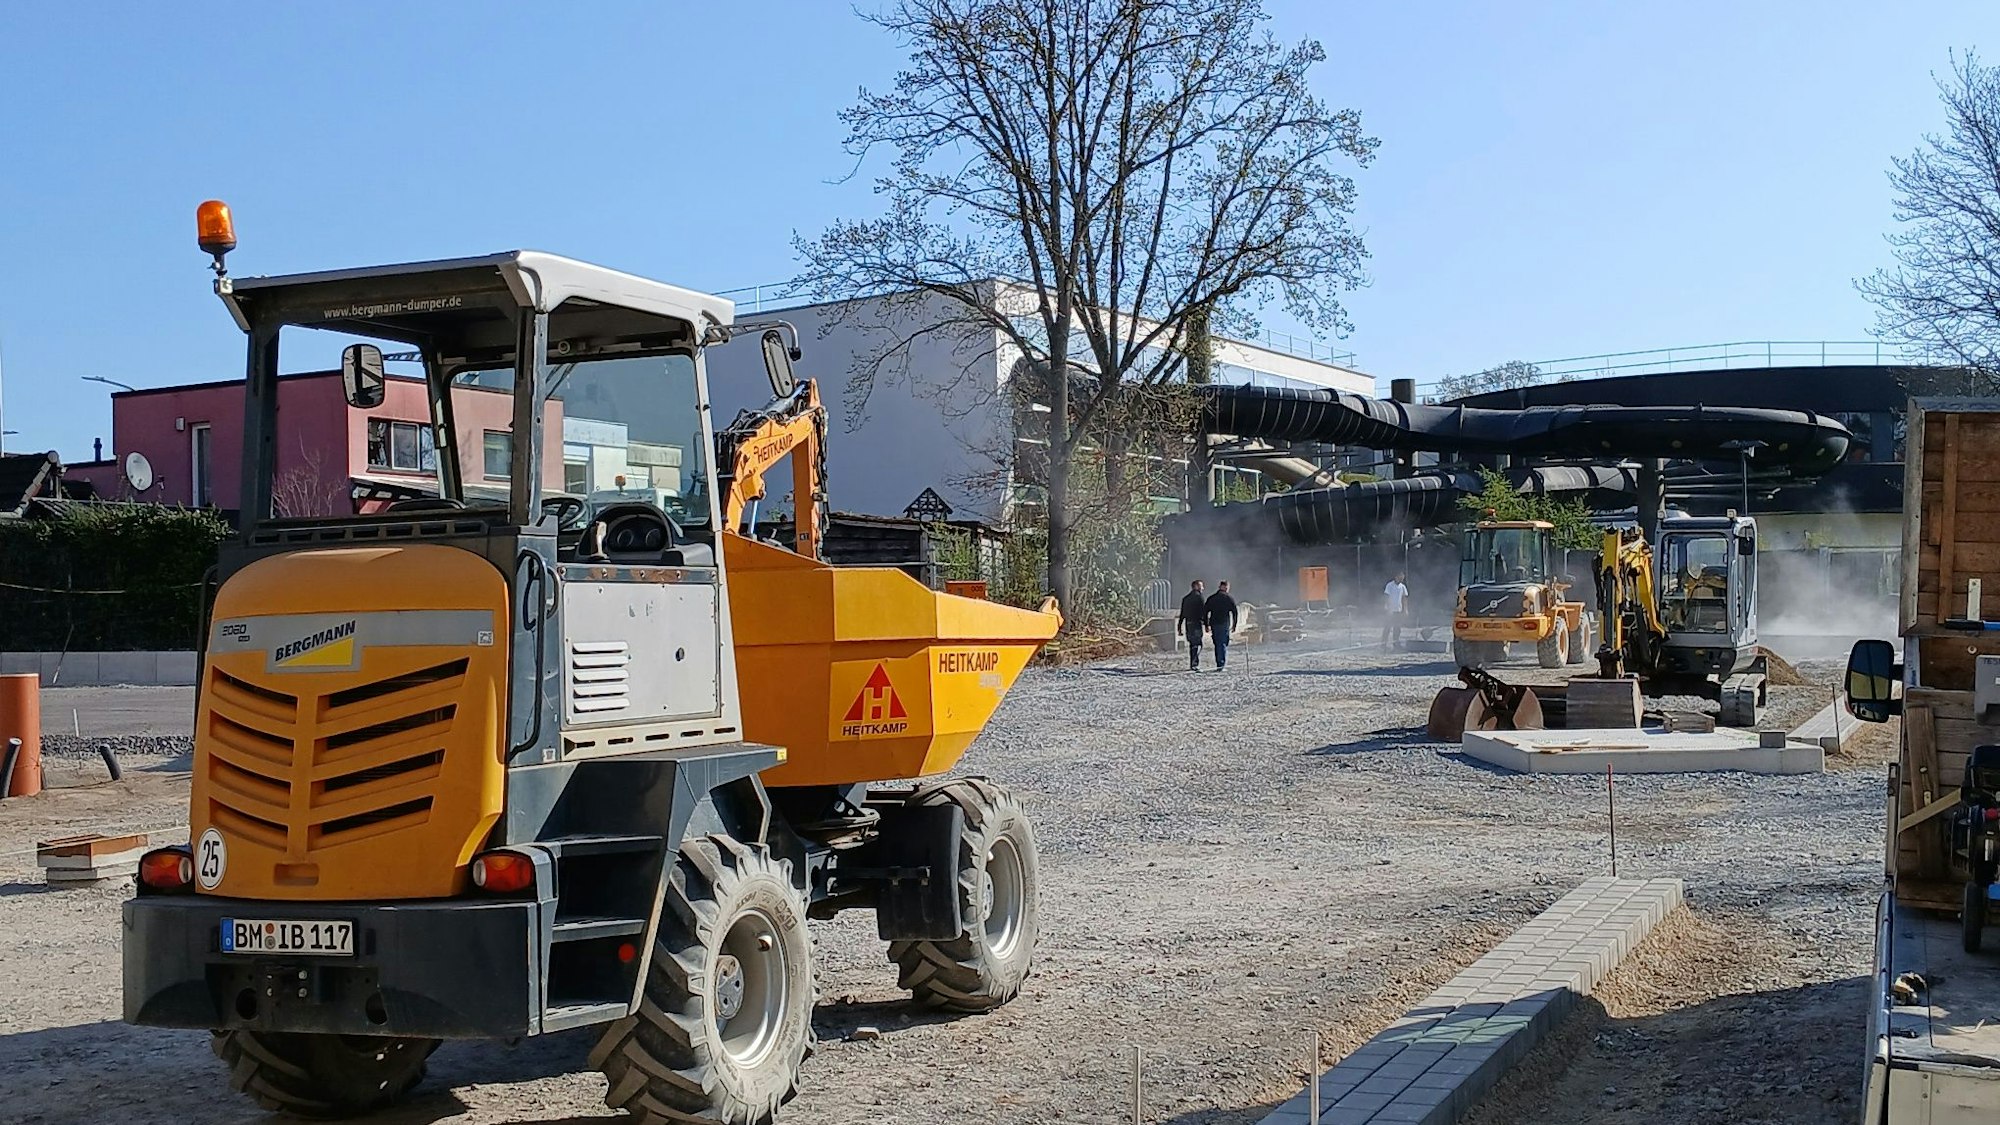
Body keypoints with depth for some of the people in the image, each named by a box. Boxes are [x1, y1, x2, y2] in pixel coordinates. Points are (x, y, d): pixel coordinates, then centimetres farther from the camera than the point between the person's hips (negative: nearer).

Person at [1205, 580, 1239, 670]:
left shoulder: (1211, 598, 9)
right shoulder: (1229, 598, 1)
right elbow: (1234, 613, -2)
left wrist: (1206, 625, 11)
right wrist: (1234, 625, 3)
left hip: (1214, 625, 3)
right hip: (1225, 625, -3)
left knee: (1217, 645, 12)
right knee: (1224, 644, -2)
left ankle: (1219, 665, 12)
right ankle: (1222, 665, -12)